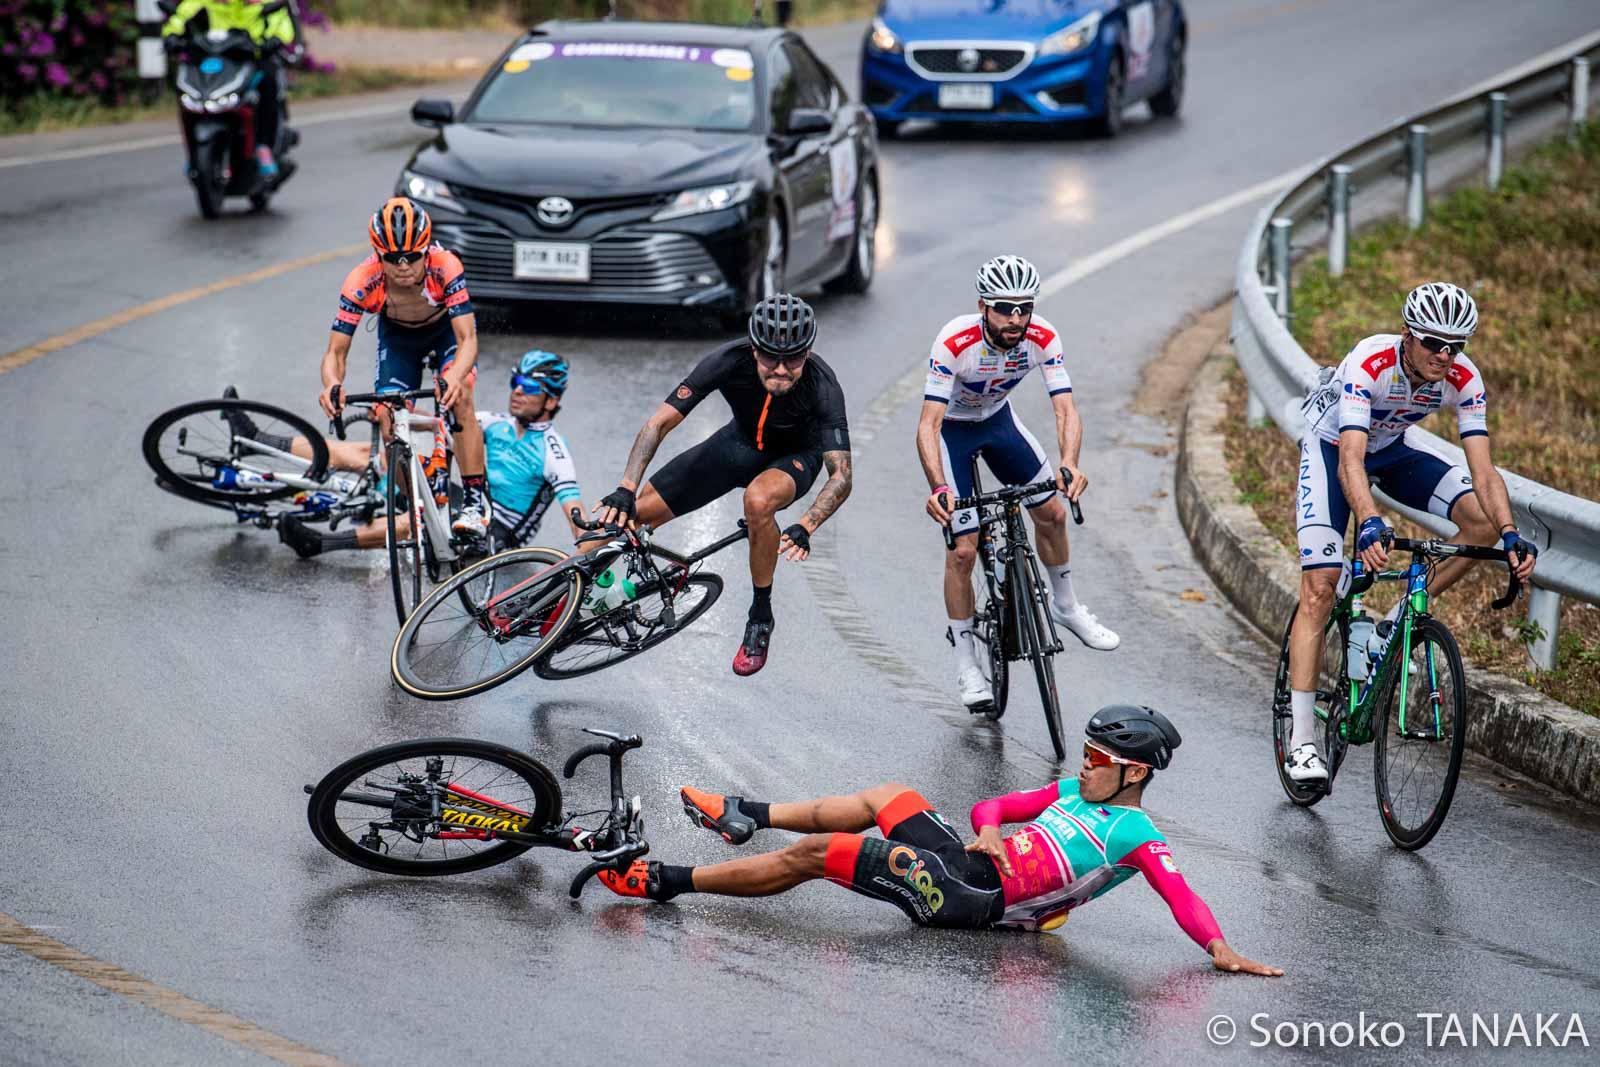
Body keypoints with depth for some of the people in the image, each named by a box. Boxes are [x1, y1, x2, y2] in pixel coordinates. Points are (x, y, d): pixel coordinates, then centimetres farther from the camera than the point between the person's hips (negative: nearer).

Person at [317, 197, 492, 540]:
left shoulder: (445, 267, -40)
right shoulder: (362, 281, -36)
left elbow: (467, 339, -43)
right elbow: (336, 351, -31)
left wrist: (454, 378, -64)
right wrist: (332, 385, -53)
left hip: (447, 328, -2)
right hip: (398, 334, 2)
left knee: (460, 399, -26)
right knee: (388, 415, -15)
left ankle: (476, 499, -18)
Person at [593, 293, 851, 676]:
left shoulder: (823, 386, -35)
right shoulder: (730, 361, -31)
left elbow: (841, 475, -36)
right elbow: (659, 423, -27)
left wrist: (805, 528, -53)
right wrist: (625, 490, -38)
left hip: (795, 456, -3)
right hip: (741, 441, 3)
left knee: (759, 500, -38)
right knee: (635, 512, -8)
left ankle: (761, 616, -17)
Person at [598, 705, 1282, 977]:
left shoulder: (1134, 834, -13)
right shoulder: (1075, 792, 12)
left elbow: (1180, 893, -25)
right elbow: (993, 805, 18)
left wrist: (1220, 948, -41)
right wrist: (987, 832, -5)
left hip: (964, 897, -8)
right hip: (963, 856, 8)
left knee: (812, 854, -8)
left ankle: (669, 882, 2)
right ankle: (745, 817, 35)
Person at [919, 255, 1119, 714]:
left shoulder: (1042, 338, -26)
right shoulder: (954, 342, -37)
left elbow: (1066, 409, -31)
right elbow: (928, 423, -40)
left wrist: (1069, 465, -50)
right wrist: (938, 488, -55)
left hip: (999, 419, 4)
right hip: (952, 429, -4)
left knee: (1052, 513, 6)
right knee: (962, 550, -8)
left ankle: (1066, 607, 33)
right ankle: (966, 666, 4)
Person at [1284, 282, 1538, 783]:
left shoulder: (1464, 379, -24)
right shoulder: (1370, 363, -37)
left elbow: (1483, 471, -27)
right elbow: (1351, 461, -46)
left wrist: (1510, 534, -42)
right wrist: (1369, 524, -62)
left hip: (1393, 450, 5)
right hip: (1331, 447, -5)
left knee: (1484, 520, -17)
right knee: (1320, 589, -15)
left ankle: (1401, 622, -1)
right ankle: (1302, 740, -14)